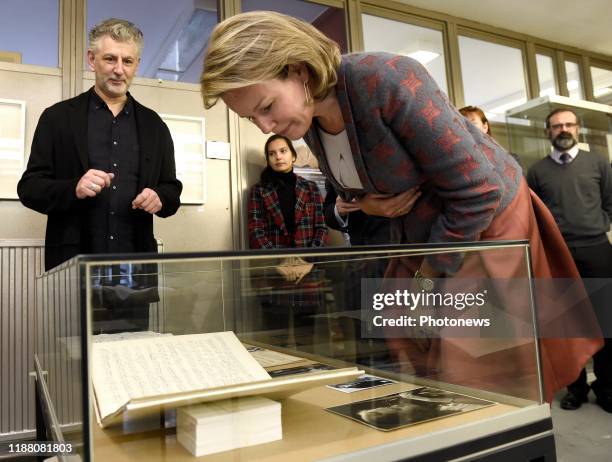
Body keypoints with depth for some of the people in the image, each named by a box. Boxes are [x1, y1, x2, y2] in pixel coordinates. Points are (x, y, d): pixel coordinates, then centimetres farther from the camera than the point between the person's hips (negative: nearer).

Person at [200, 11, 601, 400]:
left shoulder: (386, 79, -30)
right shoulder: (308, 122, -6)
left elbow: (477, 192, -27)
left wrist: (428, 278, -16)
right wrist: (364, 203, -12)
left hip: (487, 216, -6)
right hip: (423, 234, 7)